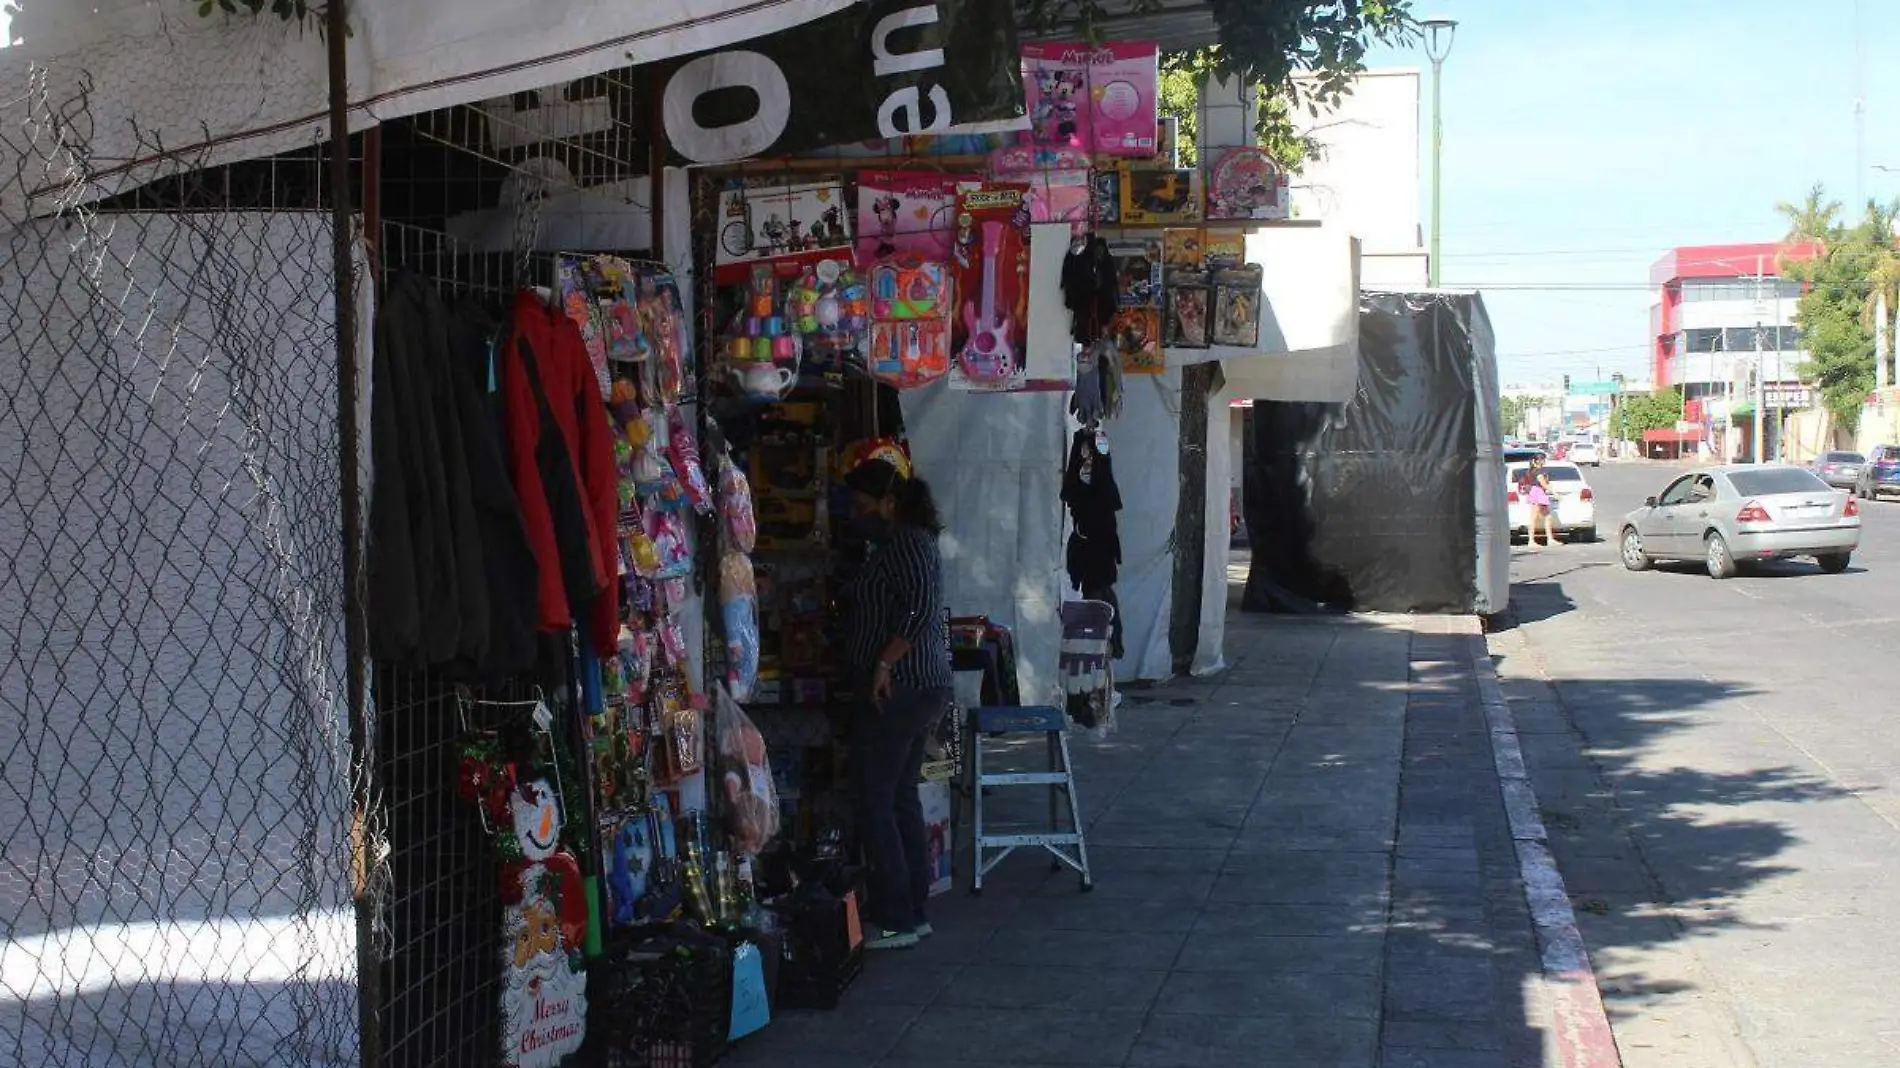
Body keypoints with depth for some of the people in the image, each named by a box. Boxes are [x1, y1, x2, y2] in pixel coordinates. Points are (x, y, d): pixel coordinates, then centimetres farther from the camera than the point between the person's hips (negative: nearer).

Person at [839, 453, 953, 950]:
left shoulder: (906, 543, -14)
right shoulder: (908, 542, 17)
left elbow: (920, 608, -25)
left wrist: (884, 663, -23)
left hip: (897, 690, -10)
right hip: (924, 687, 10)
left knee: (874, 800, -6)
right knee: (901, 796, 14)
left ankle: (895, 919, -3)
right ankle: (913, 909, 19)